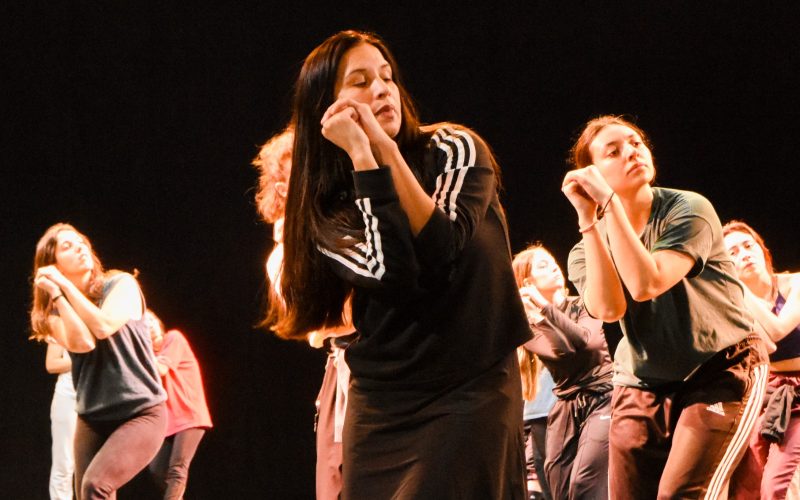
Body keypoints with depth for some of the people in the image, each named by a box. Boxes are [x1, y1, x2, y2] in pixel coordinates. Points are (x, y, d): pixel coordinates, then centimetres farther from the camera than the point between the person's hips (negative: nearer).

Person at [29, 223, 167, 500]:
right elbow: (82, 343, -15)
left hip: (141, 413, -5)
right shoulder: (56, 310, 5)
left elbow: (103, 327, -22)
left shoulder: (121, 284, -4)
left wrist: (66, 284, -14)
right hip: (92, 418, 5)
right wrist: (56, 294, -13)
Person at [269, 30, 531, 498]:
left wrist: (386, 147, -21)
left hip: (474, 387, -2)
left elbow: (442, 250, -20)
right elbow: (395, 276, -21)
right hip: (382, 400, 2)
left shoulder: (453, 149, -3)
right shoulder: (328, 207, -1)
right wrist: (362, 156, -20)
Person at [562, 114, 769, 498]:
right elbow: (608, 308, -21)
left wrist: (610, 202, -24)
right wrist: (588, 218, -22)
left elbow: (646, 284, -27)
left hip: (723, 370, -5)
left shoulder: (688, 209, -12)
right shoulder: (587, 250, 0)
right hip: (642, 387, 5)